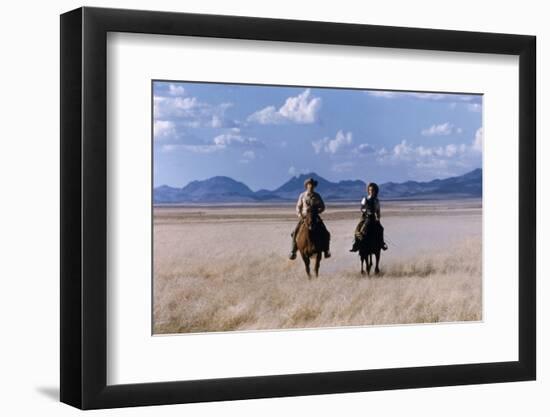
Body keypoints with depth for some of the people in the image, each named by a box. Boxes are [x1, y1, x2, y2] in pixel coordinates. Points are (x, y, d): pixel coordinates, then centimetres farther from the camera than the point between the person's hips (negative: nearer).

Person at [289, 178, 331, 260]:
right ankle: (293, 251, -12)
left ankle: (326, 250, -5)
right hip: (304, 216, 0)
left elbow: (322, 207, 7)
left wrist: (316, 211, -12)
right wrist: (300, 215, -8)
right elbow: (298, 207, 9)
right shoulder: (302, 195, 5)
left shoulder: (317, 196, 5)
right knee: (295, 232, -18)